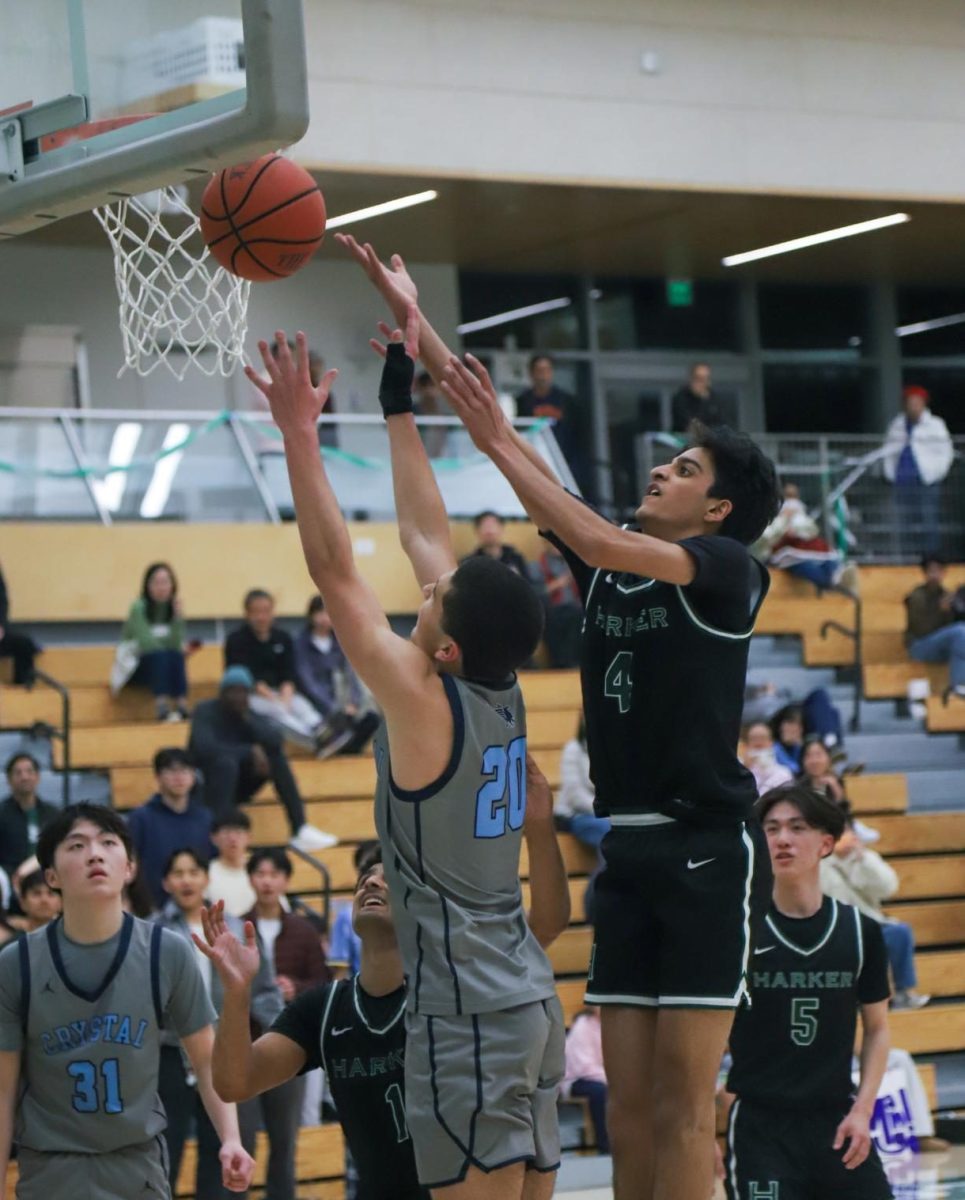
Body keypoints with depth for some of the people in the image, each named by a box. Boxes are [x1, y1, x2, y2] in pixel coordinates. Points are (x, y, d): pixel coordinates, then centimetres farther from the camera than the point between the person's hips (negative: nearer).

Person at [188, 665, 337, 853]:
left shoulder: (248, 716, 5)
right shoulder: (205, 711, -11)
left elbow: (275, 741, -11)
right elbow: (205, 748, -30)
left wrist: (247, 719, -20)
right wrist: (250, 752, -27)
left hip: (235, 785, 6)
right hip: (203, 786, -6)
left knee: (276, 757, -11)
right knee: (227, 762, -35)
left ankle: (300, 829, -17)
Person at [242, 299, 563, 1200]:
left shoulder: (425, 705, -13)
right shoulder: (499, 694, 6)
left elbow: (335, 573, -14)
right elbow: (424, 532, 15)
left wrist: (299, 433, -11)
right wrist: (399, 401, 20)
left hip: (468, 1015, -8)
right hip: (529, 999, 9)